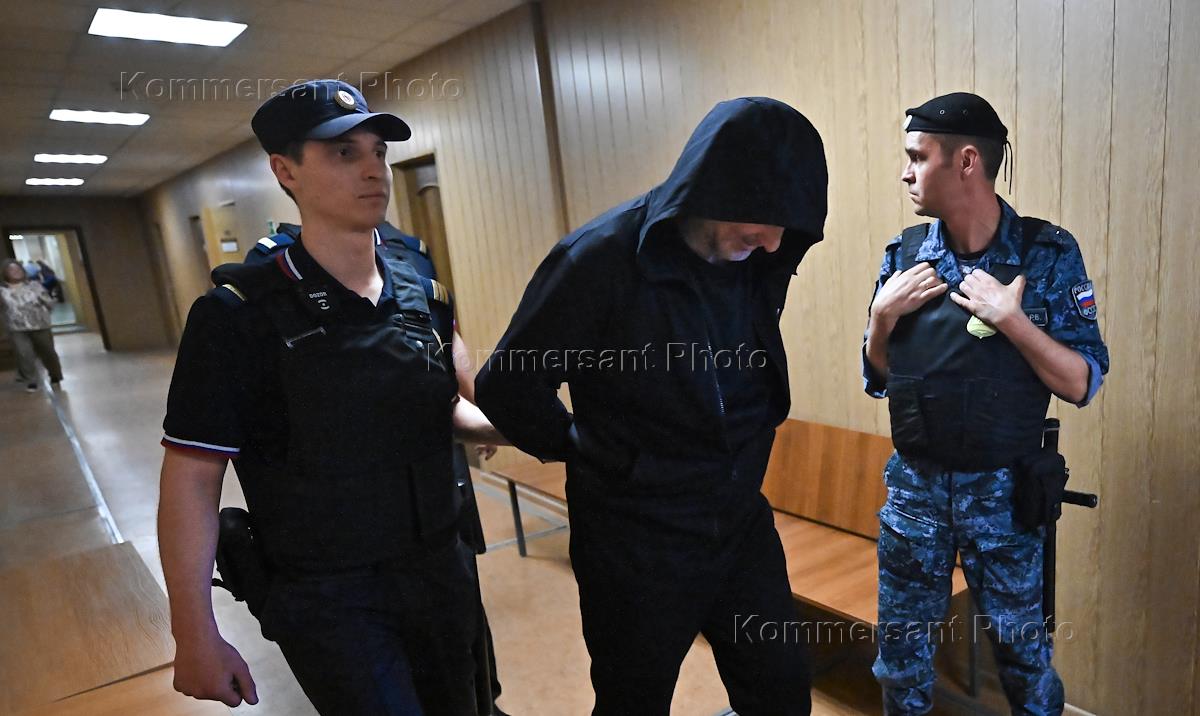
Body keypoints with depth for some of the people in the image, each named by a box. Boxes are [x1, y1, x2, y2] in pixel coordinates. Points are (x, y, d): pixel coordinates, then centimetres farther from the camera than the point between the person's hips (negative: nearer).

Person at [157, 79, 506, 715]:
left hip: (438, 572, 6)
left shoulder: (412, 290, 0)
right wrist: (196, 636, -12)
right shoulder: (238, 315, -16)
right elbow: (191, 478, -12)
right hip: (328, 598, -5)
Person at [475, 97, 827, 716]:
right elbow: (508, 388, -13)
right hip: (638, 544, -5)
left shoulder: (757, 262, -3)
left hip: (743, 525, 5)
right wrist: (584, 453, -2)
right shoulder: (601, 258, -21)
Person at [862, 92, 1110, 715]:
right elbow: (877, 379, 5)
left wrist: (1010, 319, -23)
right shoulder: (903, 256, -2)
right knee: (901, 641, 15)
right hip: (913, 484, 2)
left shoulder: (1049, 254, -9)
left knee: (1021, 646, 16)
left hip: (1002, 493, -2)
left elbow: (1083, 385, -10)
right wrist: (883, 314, -13)